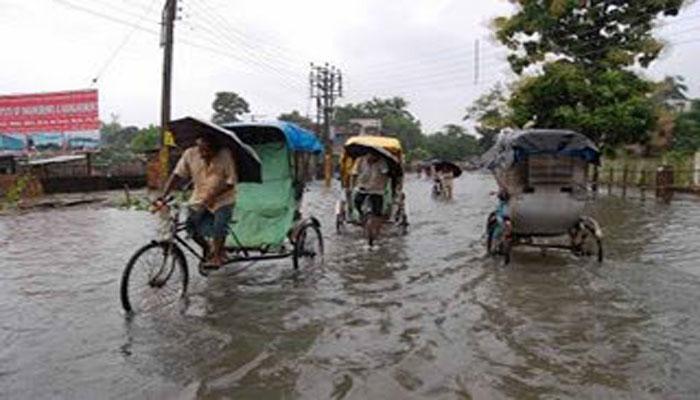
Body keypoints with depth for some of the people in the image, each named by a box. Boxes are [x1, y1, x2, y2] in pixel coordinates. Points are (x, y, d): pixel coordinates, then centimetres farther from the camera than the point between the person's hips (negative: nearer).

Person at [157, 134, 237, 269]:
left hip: (222, 199, -3)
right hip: (199, 197, 3)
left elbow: (231, 181, -21)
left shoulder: (225, 155, -22)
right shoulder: (190, 154, -14)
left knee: (219, 228, -12)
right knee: (192, 225, -7)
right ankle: (207, 248, 21)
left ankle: (216, 256, 15)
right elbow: (177, 175, -12)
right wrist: (164, 195, -20)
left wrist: (213, 195, -31)